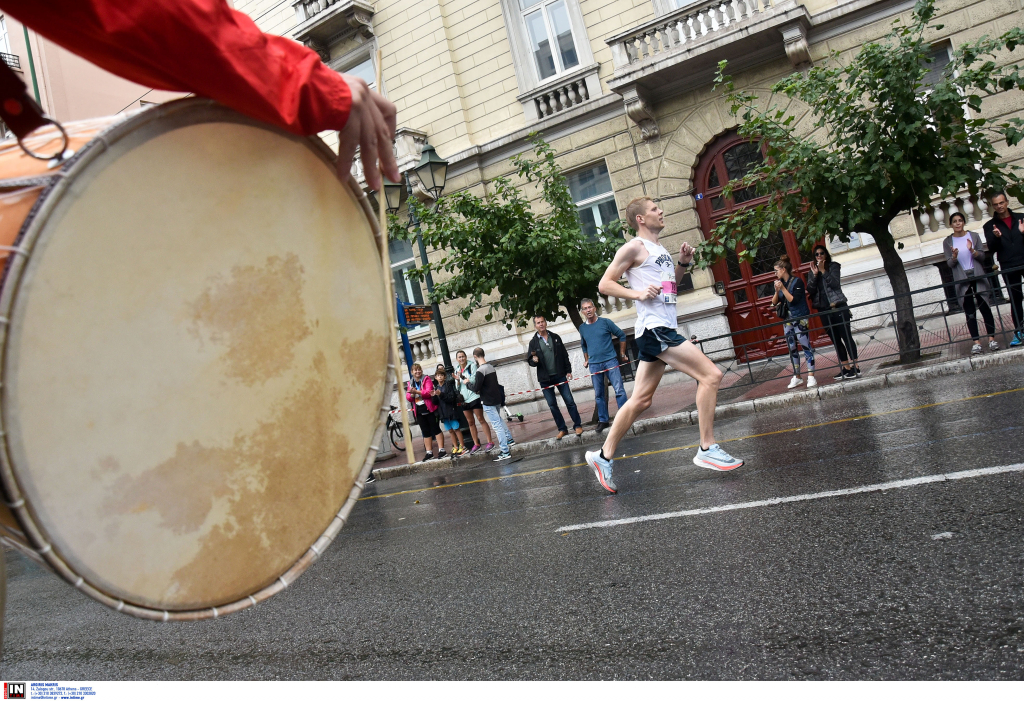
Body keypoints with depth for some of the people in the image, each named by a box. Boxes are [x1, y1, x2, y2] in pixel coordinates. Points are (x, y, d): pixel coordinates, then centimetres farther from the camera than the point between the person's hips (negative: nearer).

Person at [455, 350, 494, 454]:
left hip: (474, 397, -6)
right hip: (464, 399, 6)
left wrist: (463, 377, -22)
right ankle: (476, 444, 14)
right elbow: (458, 387, 13)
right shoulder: (457, 370, 12)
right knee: (470, 422, 8)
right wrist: (458, 380, -6)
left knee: (480, 419, -7)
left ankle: (490, 441, -4)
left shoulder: (472, 366, -5)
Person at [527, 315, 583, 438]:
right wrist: (534, 360, -22)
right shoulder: (533, 342, 1)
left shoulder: (555, 337, 6)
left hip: (560, 376, 0)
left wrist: (568, 371, 3)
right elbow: (529, 361, 1)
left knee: (569, 401, -2)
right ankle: (562, 429, 12)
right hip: (545, 379, 0)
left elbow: (565, 355, 9)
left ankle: (578, 425, 7)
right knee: (552, 405, 3)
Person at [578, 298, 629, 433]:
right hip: (594, 365, 3)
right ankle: (603, 420, 15)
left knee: (619, 390, -9)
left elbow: (621, 335, 4)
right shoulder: (582, 328, 8)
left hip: (610, 361, -3)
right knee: (599, 394, 7)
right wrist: (586, 360, 19)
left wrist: (622, 354, 5)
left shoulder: (605, 322, -2)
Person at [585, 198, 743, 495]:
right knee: (711, 375, -13)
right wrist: (638, 293, -19)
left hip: (663, 330, 9)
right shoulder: (634, 247, -4)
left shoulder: (659, 249, 21)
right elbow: (605, 284, -7)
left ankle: (604, 456, 15)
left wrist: (684, 263, 17)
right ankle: (707, 449, -7)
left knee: (640, 400, 9)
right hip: (654, 328, -9)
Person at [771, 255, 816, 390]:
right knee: (792, 349, 8)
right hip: (787, 320, 6)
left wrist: (783, 288, -18)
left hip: (800, 319, -6)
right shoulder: (779, 283, 8)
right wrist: (777, 291, -9)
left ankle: (811, 377, -8)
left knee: (806, 346, -7)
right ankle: (796, 377, 13)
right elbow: (774, 303, 6)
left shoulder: (797, 281, -9)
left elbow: (794, 300, -17)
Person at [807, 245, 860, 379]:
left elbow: (835, 283, -13)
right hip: (824, 310, 5)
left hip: (838, 306, -5)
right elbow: (810, 290, 1)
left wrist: (823, 270, -17)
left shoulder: (833, 266, 3)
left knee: (846, 337, -7)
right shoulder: (813, 271, 13)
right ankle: (846, 367, 13)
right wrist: (815, 274, -11)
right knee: (835, 340, 7)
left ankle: (855, 367, -6)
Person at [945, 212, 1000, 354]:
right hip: (961, 280, 0)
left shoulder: (974, 236, 5)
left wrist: (972, 250, -19)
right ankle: (976, 341, 0)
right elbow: (949, 264, 1)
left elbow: (982, 256, 0)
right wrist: (954, 256, -20)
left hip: (978, 277, 0)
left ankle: (992, 339, 3)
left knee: (985, 308, -1)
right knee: (970, 312, 0)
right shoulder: (948, 241, 4)